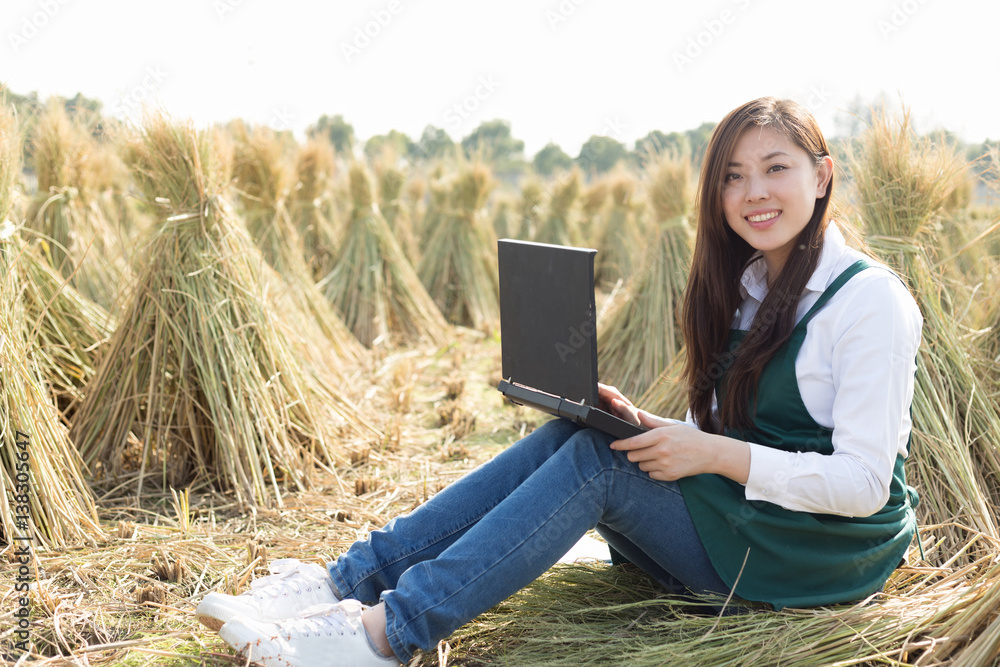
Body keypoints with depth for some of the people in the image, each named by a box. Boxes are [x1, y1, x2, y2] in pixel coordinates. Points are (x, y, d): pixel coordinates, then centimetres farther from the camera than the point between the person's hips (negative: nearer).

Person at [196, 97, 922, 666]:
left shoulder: (870, 298, -13)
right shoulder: (747, 286, 11)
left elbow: (863, 484, -18)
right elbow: (737, 431, 12)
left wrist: (716, 453, -22)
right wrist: (648, 428, -7)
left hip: (827, 547, -7)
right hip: (735, 516, 7)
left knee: (597, 462, -25)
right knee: (568, 437, -14)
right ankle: (348, 581, -16)